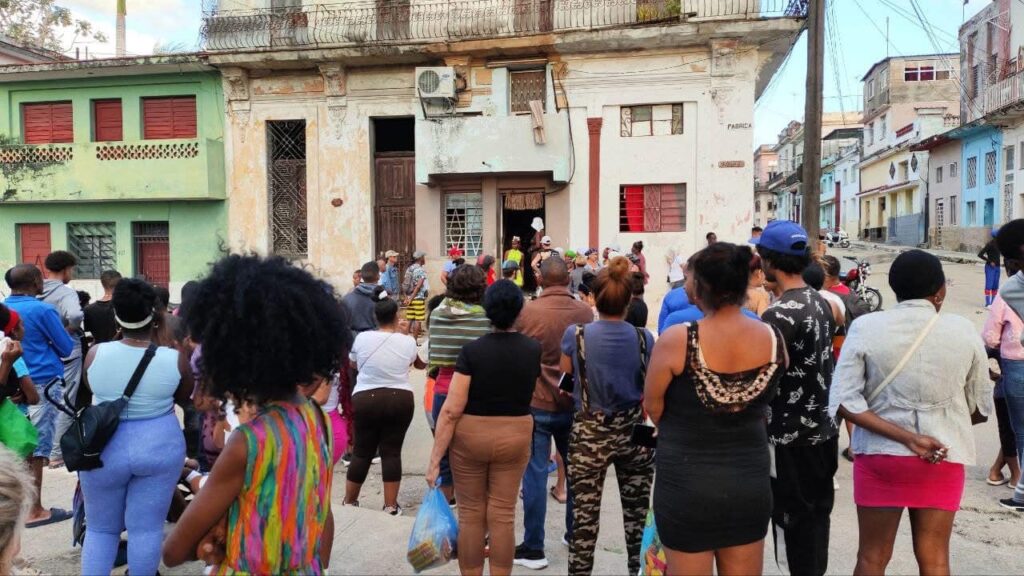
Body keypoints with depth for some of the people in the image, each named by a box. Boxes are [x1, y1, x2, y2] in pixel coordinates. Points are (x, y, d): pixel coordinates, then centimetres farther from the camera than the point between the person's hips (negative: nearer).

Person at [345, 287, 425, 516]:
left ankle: (349, 502, 24)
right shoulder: (408, 342, -1)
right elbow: (416, 363, 22)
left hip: (365, 399, 0)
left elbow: (353, 365, 16)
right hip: (400, 400, 0)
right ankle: (391, 506, 10)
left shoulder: (362, 338, -2)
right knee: (392, 451, 7)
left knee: (362, 451, 12)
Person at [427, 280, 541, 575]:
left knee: (471, 514, 12)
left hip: (470, 437, -2)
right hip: (515, 437, 2)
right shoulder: (534, 349, -6)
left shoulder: (472, 350, -15)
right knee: (503, 515, 10)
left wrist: (435, 459, -12)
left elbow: (452, 410, -16)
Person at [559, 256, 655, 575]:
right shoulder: (644, 338, -8)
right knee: (637, 512, 15)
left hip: (588, 434, -1)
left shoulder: (575, 336, -11)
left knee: (585, 516, 9)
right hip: (633, 432, 2)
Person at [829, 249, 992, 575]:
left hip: (880, 454, -1)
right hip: (944, 458, 1)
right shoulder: (964, 331, -5)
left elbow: (843, 402, -16)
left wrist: (906, 437, -14)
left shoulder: (865, 328, -9)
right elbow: (981, 408, 4)